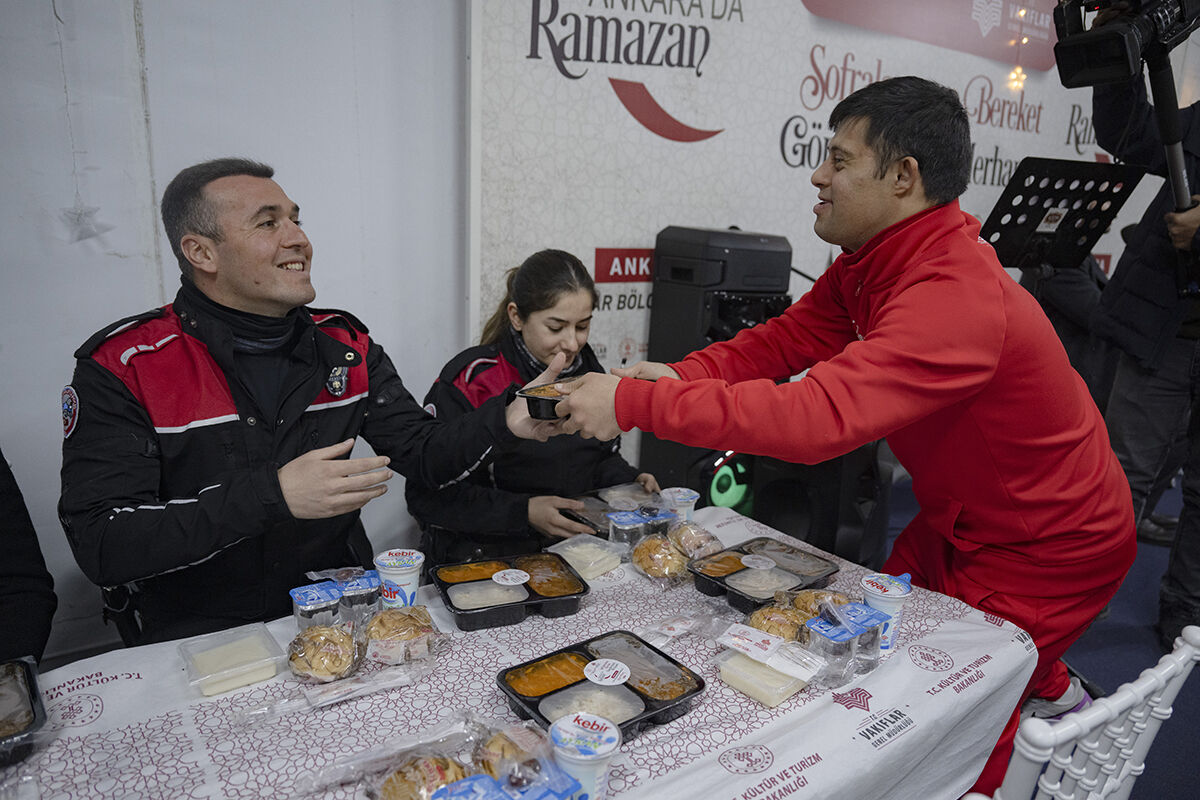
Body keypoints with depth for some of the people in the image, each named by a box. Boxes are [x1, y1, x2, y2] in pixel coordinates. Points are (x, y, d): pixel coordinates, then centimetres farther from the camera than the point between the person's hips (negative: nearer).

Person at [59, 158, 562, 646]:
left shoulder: (344, 345, 5)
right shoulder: (122, 367, -9)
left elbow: (424, 455, 3)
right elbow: (100, 547, -16)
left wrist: (506, 421, -16)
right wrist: (270, 496, -27)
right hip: (196, 640, -3)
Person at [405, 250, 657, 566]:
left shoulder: (587, 369, 3)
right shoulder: (470, 381, -15)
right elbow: (426, 495, -15)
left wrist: (629, 482, -4)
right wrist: (523, 512, -23)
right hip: (484, 558, -1)